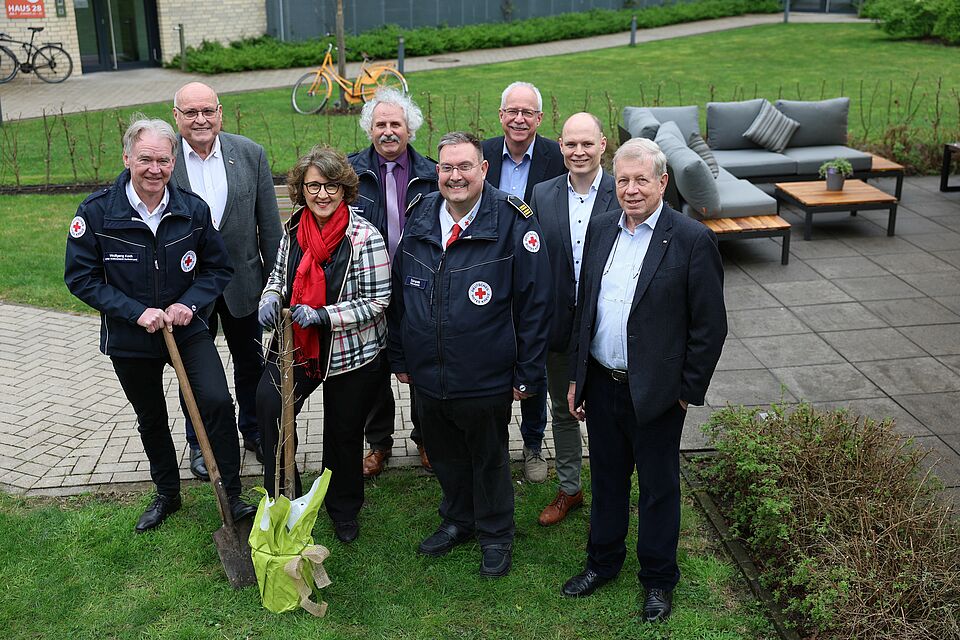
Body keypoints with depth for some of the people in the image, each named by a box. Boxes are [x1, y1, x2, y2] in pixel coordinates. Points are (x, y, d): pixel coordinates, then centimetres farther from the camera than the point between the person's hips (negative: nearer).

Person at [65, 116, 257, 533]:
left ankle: (231, 496, 1)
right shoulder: (96, 212, -13)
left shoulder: (193, 209, -8)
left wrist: (188, 303, -16)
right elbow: (80, 277, -9)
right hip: (131, 339, 0)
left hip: (187, 328, 0)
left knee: (217, 401, -17)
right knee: (151, 420, 17)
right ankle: (167, 495, 39)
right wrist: (136, 312, -19)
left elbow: (218, 269, 2)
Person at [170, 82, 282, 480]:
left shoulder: (250, 154, -6)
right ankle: (199, 443, 34)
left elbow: (269, 223, -1)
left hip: (243, 279, 2)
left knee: (250, 361, 18)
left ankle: (253, 430, 39)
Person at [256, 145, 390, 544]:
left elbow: (375, 302, -15)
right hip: (296, 347, 4)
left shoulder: (364, 238, -16)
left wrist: (322, 316, -25)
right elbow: (279, 275, 16)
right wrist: (270, 299, -6)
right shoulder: (294, 230, 0)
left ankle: (344, 511, 38)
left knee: (343, 433, 11)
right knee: (268, 403, -17)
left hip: (350, 355, -3)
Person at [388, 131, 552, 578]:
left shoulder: (512, 222, -14)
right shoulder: (419, 220, 1)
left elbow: (535, 302, -12)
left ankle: (495, 535, 37)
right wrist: (399, 357, 10)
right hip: (426, 376, 5)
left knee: (489, 459, 15)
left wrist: (527, 373, -11)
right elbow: (399, 294, 9)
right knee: (444, 456, 21)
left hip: (485, 379, -4)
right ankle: (457, 521, 45)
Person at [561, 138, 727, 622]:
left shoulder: (692, 240, -14)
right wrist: (577, 376, 9)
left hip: (655, 391, -5)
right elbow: (584, 306, 9)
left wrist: (688, 391, -10)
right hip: (600, 384, 5)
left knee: (658, 488, 13)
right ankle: (603, 562, 41)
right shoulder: (600, 228, 3)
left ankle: (658, 579, 33)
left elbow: (710, 326, -11)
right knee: (606, 480, 20)